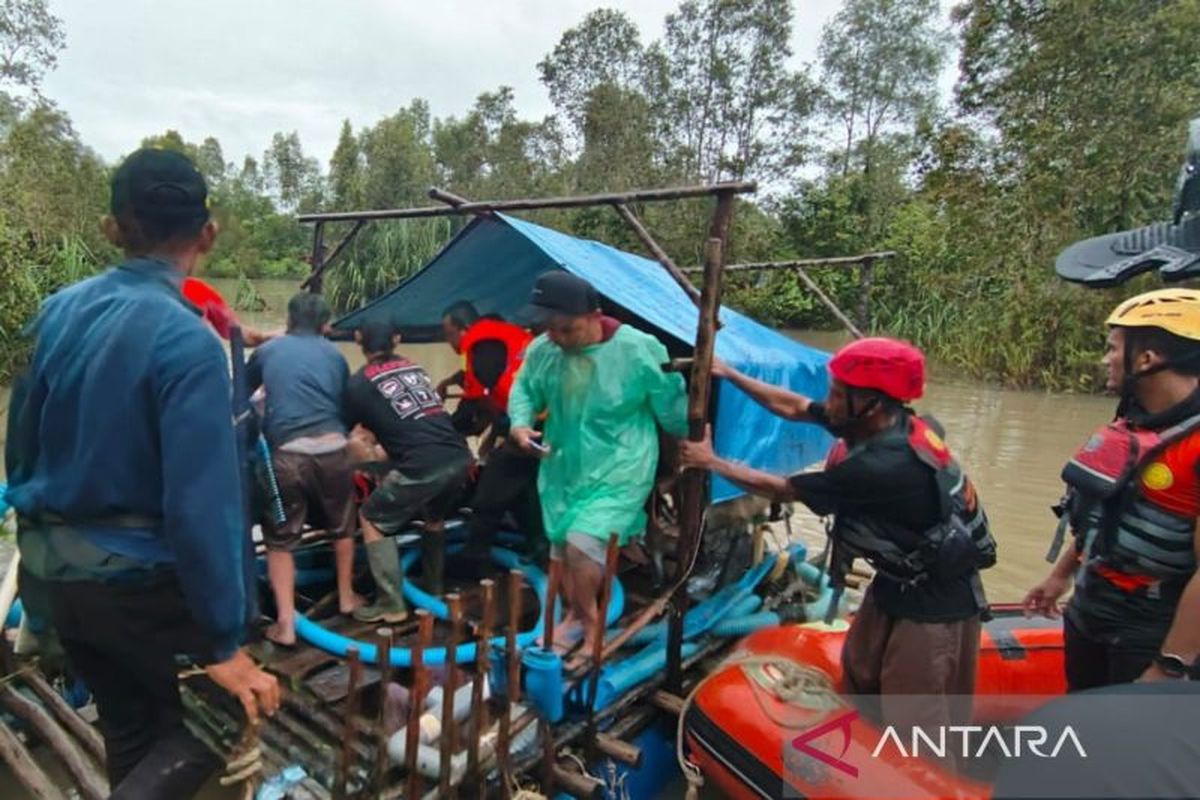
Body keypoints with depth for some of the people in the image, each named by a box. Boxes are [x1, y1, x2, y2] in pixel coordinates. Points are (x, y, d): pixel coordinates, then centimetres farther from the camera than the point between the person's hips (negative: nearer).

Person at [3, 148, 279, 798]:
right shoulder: (186, 340, -22)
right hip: (135, 578, -7)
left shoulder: (60, 310, 0)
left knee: (131, 730, 24)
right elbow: (200, 503, -25)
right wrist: (223, 642, -18)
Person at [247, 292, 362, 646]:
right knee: (342, 525, 23)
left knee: (280, 540, 12)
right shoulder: (334, 355, 15)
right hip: (332, 449, 1)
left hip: (286, 454, -1)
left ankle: (286, 623, 8)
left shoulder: (268, 350, 14)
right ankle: (346, 597, 36)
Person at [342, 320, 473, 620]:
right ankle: (434, 592, 41)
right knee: (434, 519, 31)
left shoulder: (360, 383, 8)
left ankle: (391, 605, 12)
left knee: (372, 520, 13)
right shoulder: (414, 368, 24)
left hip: (423, 465, -6)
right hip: (459, 456, 6)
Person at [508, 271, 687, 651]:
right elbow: (523, 389, 10)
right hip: (563, 467, 5)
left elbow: (670, 405, -8)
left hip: (618, 470, -5)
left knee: (583, 541, -17)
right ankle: (575, 615, 40)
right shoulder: (541, 350, -9)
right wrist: (520, 424, -10)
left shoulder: (637, 350, -20)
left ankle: (592, 623, 10)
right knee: (560, 543, 15)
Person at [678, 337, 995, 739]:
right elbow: (793, 407, 2)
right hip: (896, 581, 9)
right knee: (858, 674, 22)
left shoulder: (883, 465, -35)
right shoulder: (887, 424, -9)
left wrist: (710, 462, -13)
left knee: (914, 719, 2)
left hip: (936, 602, -9)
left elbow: (784, 490, -24)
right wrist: (729, 374, 0)